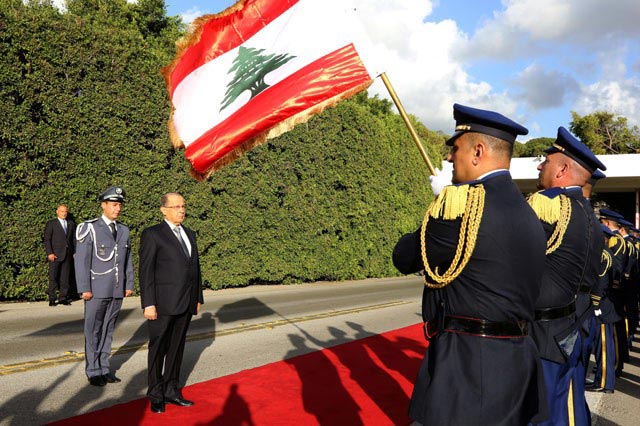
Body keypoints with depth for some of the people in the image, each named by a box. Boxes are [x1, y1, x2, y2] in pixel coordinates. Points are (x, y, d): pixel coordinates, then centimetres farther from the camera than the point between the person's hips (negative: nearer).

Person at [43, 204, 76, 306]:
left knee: (65, 277, 4)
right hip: (55, 255, -3)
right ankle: (52, 299, 2)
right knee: (53, 277, -3)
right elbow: (47, 239, -2)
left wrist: (75, 252, 7)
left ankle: (63, 298, 10)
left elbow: (74, 239, 16)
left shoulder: (71, 224, 16)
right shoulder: (51, 224, 4)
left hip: (68, 255, 4)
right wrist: (49, 253, -11)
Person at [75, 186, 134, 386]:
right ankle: (93, 371, 14)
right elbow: (81, 260, -9)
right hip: (96, 289, -5)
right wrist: (84, 289, -13)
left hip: (117, 290, 5)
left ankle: (104, 368, 20)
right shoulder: (89, 229, -7)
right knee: (93, 330, 4)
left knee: (108, 329, 11)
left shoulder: (124, 230, 10)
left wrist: (129, 284, 8)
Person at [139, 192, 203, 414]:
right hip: (163, 304, -6)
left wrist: (198, 298, 13)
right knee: (159, 349, 6)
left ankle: (171, 391, 24)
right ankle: (156, 395, 19)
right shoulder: (152, 234, -6)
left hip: (185, 304, 6)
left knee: (177, 348, 13)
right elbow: (146, 271, -10)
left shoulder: (189, 234, 13)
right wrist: (148, 304, -14)